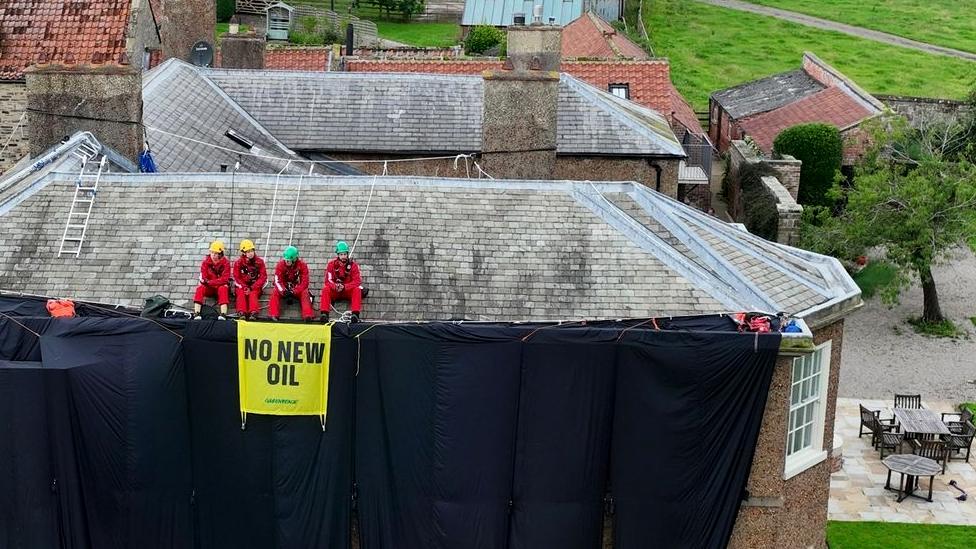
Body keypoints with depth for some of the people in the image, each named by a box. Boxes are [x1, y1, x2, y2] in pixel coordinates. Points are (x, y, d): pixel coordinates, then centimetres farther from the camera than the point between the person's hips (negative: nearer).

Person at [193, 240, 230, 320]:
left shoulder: (225, 263, -10)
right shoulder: (206, 261, -2)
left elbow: (225, 279, -18)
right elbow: (202, 277, -5)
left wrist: (209, 282, -25)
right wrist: (205, 281, -29)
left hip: (221, 287, -3)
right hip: (209, 289, 3)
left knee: (223, 288, -35)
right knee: (200, 288, -26)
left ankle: (223, 314, -45)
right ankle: (196, 313, -34)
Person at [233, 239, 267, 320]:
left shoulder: (259, 262, -1)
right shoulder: (238, 263, 0)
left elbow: (263, 277, -3)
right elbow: (237, 278, -1)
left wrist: (252, 288, -14)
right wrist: (245, 288, -16)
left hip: (255, 286, -1)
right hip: (242, 286, 1)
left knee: (253, 294, -30)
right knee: (241, 293, -28)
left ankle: (253, 313, -43)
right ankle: (241, 313, -39)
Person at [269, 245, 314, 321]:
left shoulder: (302, 265, -15)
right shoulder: (281, 264, -12)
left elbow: (304, 282, -18)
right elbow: (278, 280, -15)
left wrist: (294, 291, -32)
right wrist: (283, 290, -35)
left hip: (297, 289, -1)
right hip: (284, 287, 1)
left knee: (305, 293, -30)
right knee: (275, 292, -28)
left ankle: (308, 315, -42)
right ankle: (274, 315, -37)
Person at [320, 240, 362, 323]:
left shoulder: (353, 265, -8)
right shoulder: (331, 264, -6)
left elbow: (357, 281, -14)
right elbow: (328, 280, -10)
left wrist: (344, 287, -29)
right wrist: (335, 286, -32)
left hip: (348, 291, -1)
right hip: (335, 291, 1)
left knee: (357, 289, -29)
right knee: (325, 288, -27)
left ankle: (355, 314, -35)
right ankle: (324, 314, -33)